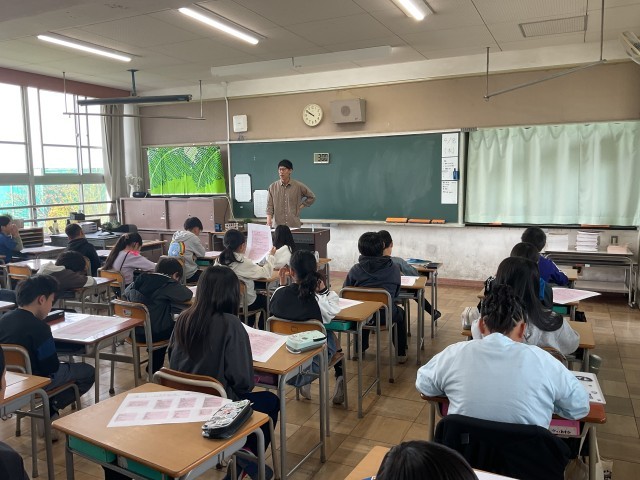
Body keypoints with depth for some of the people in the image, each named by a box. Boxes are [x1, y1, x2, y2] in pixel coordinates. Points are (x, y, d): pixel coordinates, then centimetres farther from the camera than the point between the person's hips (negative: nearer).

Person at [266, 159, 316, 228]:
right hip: (277, 225, 0)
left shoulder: (298, 186, 1)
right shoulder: (272, 187, 3)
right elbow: (269, 206, 0)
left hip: (294, 225, 0)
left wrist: (301, 206, 4)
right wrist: (268, 221, -14)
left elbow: (311, 197, 14)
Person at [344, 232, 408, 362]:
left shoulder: (355, 270, -9)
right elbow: (396, 294, 4)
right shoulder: (394, 269, -9)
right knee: (400, 313, 34)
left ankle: (360, 349, 48)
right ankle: (401, 354, 34)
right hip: (385, 315, -1)